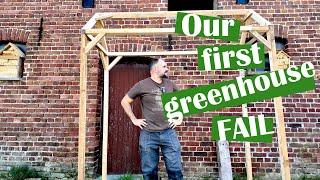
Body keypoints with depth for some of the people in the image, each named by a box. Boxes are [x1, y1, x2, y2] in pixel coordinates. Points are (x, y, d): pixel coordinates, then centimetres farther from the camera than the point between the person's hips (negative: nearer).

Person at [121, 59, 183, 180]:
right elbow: (124, 101, 5)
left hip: (169, 133, 2)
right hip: (148, 134, -2)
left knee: (175, 170, 6)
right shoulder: (142, 85, -3)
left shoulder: (170, 84, 7)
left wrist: (180, 118, 11)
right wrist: (134, 120, 0)